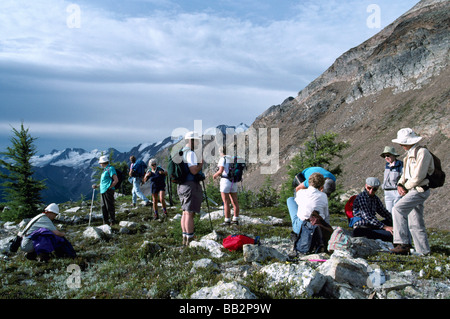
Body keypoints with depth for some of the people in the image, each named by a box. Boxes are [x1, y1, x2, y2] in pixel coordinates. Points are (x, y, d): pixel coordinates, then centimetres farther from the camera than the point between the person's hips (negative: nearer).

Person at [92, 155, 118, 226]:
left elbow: (116, 180, -16)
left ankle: (112, 221, 3)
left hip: (108, 191, -9)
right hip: (103, 191, 9)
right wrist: (97, 186, 22)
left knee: (110, 206, -4)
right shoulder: (105, 170, 19)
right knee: (104, 207, 12)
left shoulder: (110, 169, -9)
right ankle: (105, 221, 19)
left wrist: (109, 187, -15)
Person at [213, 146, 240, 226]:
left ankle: (227, 221, 1)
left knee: (226, 203, -2)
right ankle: (235, 220, 15)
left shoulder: (223, 159, -10)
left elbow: (221, 171, -20)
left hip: (225, 181, -8)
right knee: (234, 202, 9)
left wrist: (215, 175, 1)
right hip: (234, 182, 8)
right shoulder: (232, 159, 13)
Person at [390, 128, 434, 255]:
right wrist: (400, 184, 1)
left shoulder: (422, 152, -13)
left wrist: (406, 188, -9)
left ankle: (403, 243, -21)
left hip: (420, 190, -9)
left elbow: (418, 176, -19)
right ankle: (423, 251, 17)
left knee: (397, 209, -23)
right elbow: (405, 173, 19)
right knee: (415, 223, 9)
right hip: (413, 190, 9)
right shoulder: (410, 154, 16)